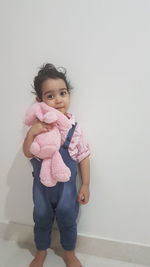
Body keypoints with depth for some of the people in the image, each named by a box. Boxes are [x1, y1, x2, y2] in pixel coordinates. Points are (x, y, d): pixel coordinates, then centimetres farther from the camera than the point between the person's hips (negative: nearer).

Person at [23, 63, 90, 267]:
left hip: (66, 184, -1)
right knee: (41, 219, 21)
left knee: (67, 220, 18)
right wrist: (31, 133, -30)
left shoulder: (73, 127, -17)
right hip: (42, 183, 1)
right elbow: (28, 153, -12)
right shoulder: (39, 126, -14)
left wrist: (85, 185, -6)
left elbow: (83, 157, -9)